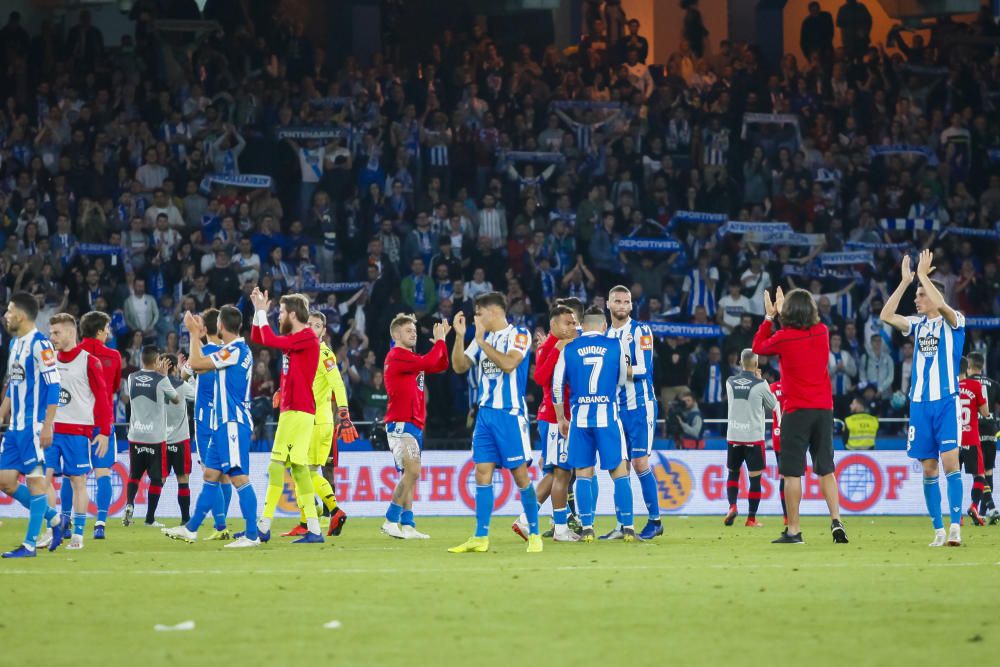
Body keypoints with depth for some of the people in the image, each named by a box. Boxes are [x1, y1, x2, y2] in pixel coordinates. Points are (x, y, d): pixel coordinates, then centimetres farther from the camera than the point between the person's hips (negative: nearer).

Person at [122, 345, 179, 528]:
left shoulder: (132, 378, 1)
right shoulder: (161, 380, -10)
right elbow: (176, 399, 7)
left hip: (135, 436, 3)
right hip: (155, 437, -3)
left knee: (134, 474, 15)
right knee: (156, 478, 6)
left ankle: (129, 503, -9)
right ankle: (150, 518, 6)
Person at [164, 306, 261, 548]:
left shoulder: (235, 351, -15)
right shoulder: (237, 350, 15)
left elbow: (196, 363, -14)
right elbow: (198, 366, 24)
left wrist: (194, 333, -3)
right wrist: (198, 335, 23)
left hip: (233, 423, -10)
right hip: (225, 423, 10)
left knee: (239, 477, -10)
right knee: (211, 474, 15)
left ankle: (252, 534, -11)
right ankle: (191, 529, 22)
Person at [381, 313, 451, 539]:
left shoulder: (410, 358, 20)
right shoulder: (396, 356, -9)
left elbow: (440, 366, 20)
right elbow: (427, 363, -21)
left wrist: (442, 340, 9)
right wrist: (439, 341, -7)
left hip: (414, 425, 10)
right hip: (400, 423, -10)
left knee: (409, 475, 8)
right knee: (412, 470, -20)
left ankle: (407, 525, 8)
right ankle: (391, 521, -19)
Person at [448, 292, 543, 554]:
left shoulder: (519, 335, -6)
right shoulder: (482, 338, 13)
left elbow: (509, 364, -22)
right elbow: (460, 366, 11)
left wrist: (481, 341, -17)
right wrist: (460, 336, -1)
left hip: (510, 415, -6)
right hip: (485, 414, 6)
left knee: (520, 475, -3)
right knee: (482, 474, 2)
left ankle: (534, 534, 7)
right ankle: (480, 538, 3)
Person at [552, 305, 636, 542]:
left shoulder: (569, 349, 4)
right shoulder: (616, 345, 2)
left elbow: (557, 386, 7)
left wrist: (561, 418, 19)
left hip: (579, 418, 1)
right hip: (608, 415, -1)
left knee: (583, 473, 7)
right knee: (619, 471, 4)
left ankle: (587, 528, 3)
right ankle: (627, 527, 0)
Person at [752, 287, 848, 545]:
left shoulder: (784, 338, -10)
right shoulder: (822, 333, 4)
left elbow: (758, 347, 9)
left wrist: (769, 316, 16)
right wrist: (782, 311, 31)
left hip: (796, 410, -5)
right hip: (824, 408, 5)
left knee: (792, 473, 0)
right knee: (826, 470, 11)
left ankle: (793, 530, -1)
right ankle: (836, 521, -2)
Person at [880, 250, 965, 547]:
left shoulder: (953, 322, -1)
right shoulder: (918, 324, 13)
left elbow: (940, 305, -23)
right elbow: (886, 315, 2)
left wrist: (922, 275, -14)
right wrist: (905, 280, -1)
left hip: (946, 402, -5)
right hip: (920, 403, 5)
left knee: (950, 461, -14)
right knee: (929, 468, 3)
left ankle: (955, 526, -18)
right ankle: (939, 530, 7)